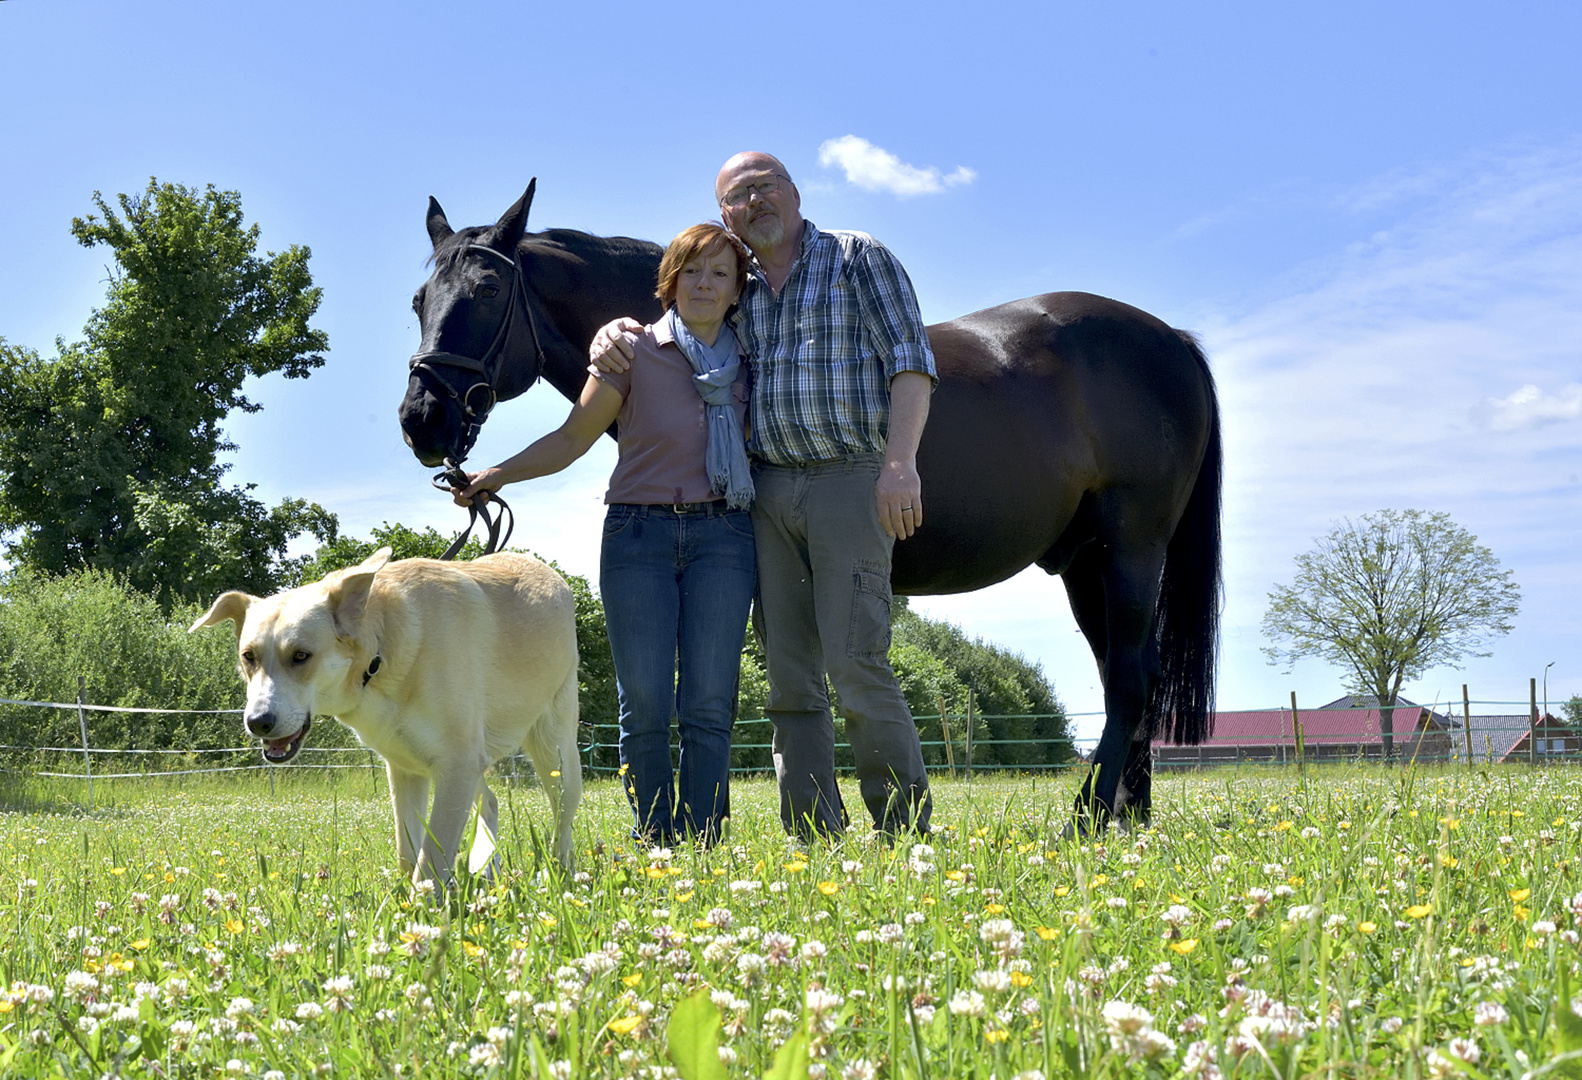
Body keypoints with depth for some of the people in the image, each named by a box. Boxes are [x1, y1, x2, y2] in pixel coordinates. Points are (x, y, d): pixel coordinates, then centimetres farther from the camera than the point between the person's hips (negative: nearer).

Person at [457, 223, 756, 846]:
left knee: (709, 706, -3)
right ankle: (654, 845, 6)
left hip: (721, 536, 2)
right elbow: (573, 438, 1)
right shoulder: (634, 351, 2)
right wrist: (498, 475, -9)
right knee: (644, 707, -3)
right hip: (638, 536, -1)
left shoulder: (747, 365, 10)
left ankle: (703, 847, 0)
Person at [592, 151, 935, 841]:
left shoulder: (859, 258, 3)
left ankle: (906, 836, -7)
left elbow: (910, 361, -5)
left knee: (856, 666, -13)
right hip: (768, 492, 6)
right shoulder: (735, 292, 17)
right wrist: (613, 332, 4)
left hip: (850, 481, -5)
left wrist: (901, 461, -19)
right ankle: (815, 843, 6)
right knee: (789, 677, 3)